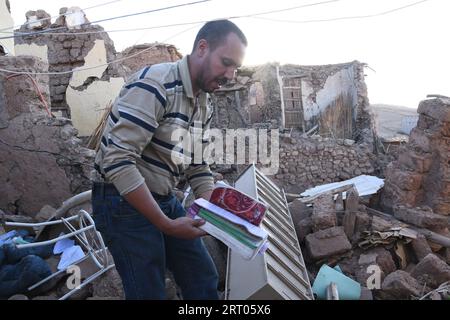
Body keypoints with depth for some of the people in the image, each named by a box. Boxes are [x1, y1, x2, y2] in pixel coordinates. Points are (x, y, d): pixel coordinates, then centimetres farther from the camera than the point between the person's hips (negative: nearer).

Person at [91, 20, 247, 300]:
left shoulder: (205, 104, 5)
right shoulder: (154, 85, -22)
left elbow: (198, 166, 14)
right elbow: (117, 161, -28)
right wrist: (166, 225, -26)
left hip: (166, 200, 8)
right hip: (125, 202, -8)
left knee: (205, 279, 11)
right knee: (149, 292, 0)